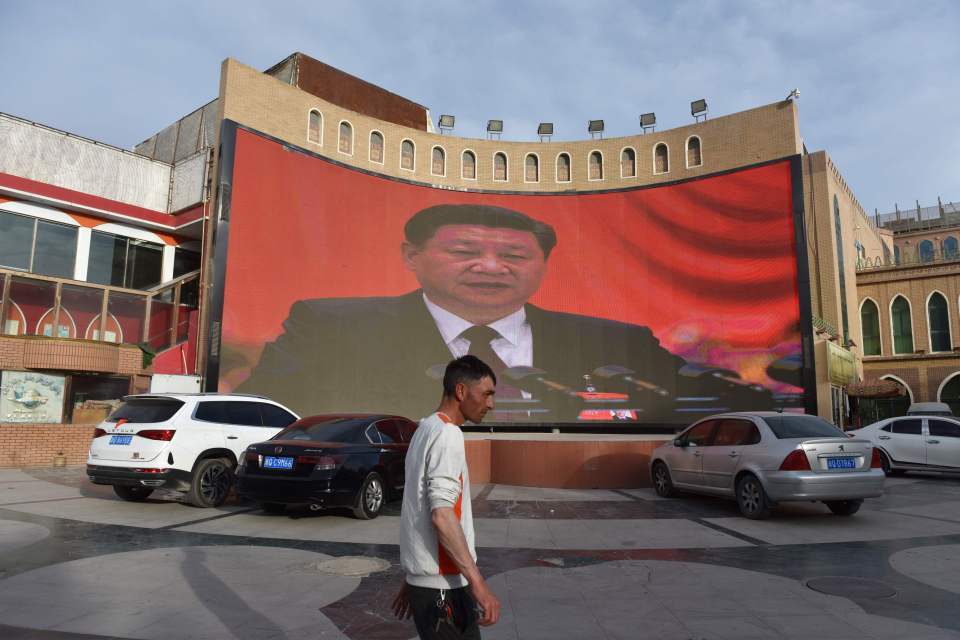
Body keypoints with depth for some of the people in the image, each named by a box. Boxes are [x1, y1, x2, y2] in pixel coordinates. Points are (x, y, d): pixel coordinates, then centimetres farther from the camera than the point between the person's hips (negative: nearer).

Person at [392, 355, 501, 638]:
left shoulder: (426, 429, 13)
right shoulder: (447, 434, -16)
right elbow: (442, 515, -24)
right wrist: (478, 582, -23)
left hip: (425, 580, 9)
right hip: (442, 585, -9)